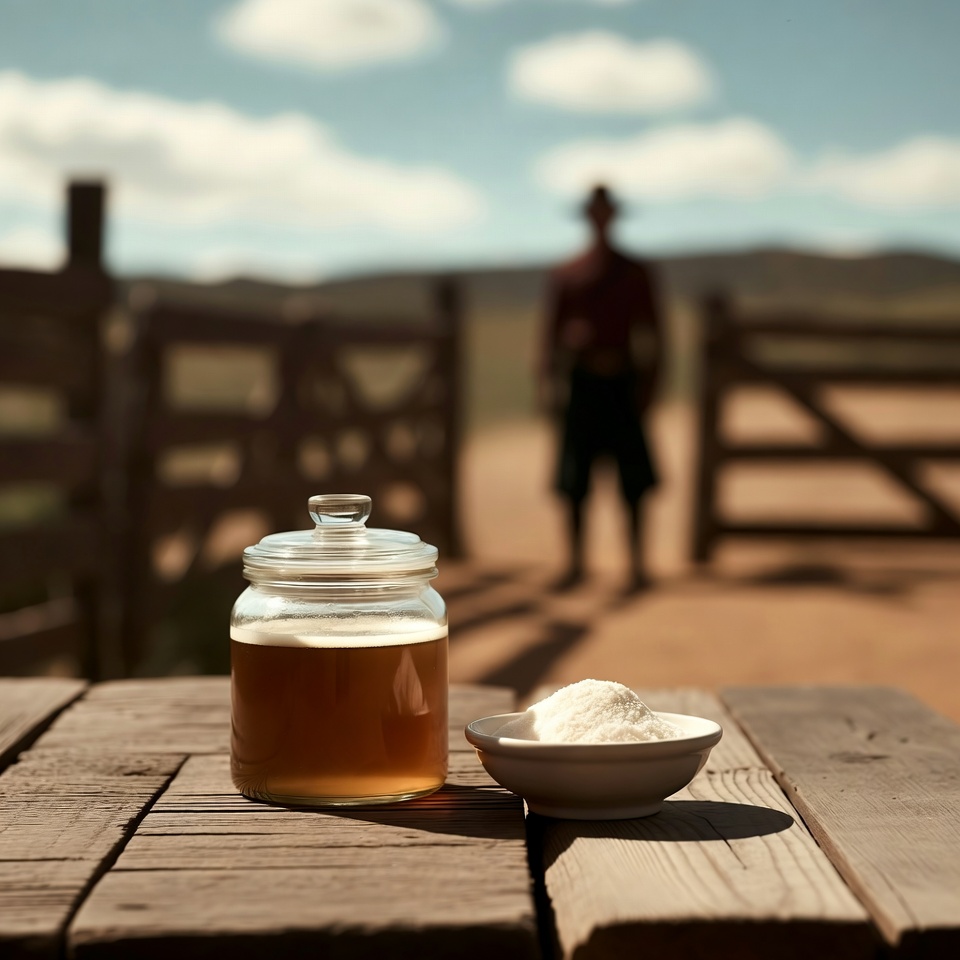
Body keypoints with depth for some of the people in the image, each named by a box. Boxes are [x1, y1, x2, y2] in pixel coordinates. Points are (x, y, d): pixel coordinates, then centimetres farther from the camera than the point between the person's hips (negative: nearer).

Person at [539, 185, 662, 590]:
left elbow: (652, 332, 6)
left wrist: (648, 383, -3)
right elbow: (553, 333, 6)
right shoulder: (565, 276, 6)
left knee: (633, 480, 0)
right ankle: (576, 561, 13)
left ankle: (636, 563, 7)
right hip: (582, 384, 0)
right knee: (573, 482, 2)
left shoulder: (634, 274, 6)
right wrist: (548, 380, -5)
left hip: (623, 382, 0)